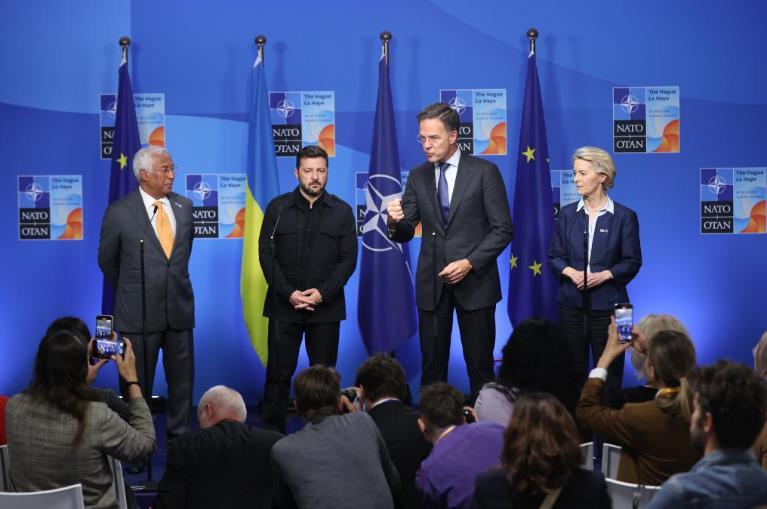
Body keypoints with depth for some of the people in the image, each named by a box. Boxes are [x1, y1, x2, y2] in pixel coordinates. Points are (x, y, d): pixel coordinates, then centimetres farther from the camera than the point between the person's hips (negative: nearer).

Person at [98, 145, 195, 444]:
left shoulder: (184, 206, 4)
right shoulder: (120, 212, -8)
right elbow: (107, 260, 5)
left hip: (179, 308, 4)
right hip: (139, 312, -4)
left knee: (182, 379, 9)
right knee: (138, 384, 6)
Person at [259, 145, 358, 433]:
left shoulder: (342, 211, 6)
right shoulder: (278, 208, 5)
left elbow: (348, 259, 2)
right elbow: (266, 254, 1)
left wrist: (323, 293, -10)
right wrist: (289, 293, -10)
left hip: (326, 306, 0)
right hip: (284, 304, 0)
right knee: (278, 373, 0)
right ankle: (273, 433, 7)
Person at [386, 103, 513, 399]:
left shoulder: (484, 172, -3)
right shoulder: (418, 177, 8)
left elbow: (502, 229, -5)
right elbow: (405, 234, 8)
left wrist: (470, 263, -15)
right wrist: (395, 221, -16)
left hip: (474, 281, -3)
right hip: (431, 284, 3)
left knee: (480, 364, 2)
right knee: (432, 366, 5)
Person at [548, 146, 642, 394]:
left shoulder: (624, 216, -2)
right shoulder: (567, 214, 7)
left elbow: (632, 262, -2)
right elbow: (554, 256, 8)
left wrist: (604, 275, -17)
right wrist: (570, 272, -12)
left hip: (607, 303, -2)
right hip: (572, 302, 3)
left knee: (608, 373, 2)